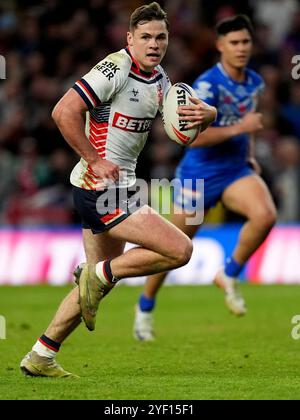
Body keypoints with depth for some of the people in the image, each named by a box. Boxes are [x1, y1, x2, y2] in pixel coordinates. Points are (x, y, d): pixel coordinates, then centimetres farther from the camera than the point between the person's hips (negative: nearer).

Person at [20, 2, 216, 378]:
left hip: (117, 188, 10)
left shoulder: (159, 80, 11)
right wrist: (95, 161, -20)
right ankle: (97, 275, -1)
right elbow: (64, 112, -22)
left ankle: (40, 357, 22)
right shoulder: (115, 69, -16)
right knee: (179, 250, -13)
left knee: (100, 284, 16)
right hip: (102, 191, -10)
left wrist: (203, 113, -7)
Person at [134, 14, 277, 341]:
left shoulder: (255, 82, 4)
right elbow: (192, 136, -28)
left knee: (265, 214, -26)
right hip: (199, 175, -5)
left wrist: (249, 154, 14)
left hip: (236, 171, 5)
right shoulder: (207, 85, -19)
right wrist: (239, 128, -30)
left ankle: (229, 276, -4)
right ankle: (145, 307, 30)